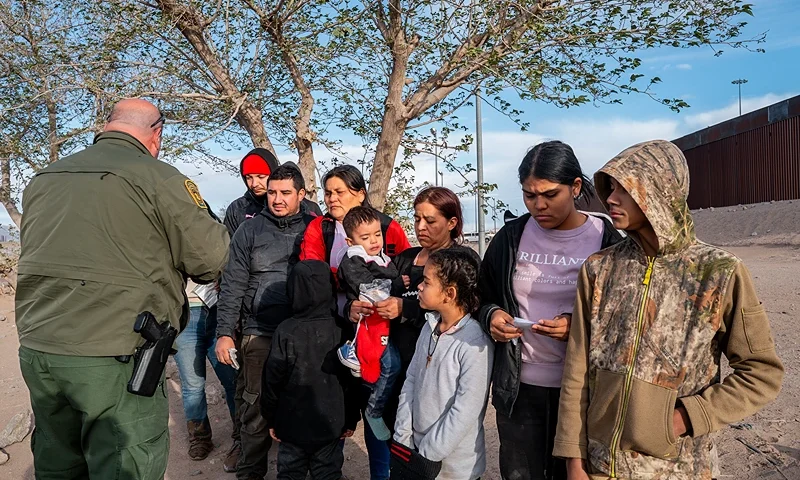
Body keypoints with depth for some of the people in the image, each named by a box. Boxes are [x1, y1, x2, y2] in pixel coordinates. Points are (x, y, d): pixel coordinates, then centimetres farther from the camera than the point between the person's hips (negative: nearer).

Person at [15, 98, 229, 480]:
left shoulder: (42, 179, 13)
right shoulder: (157, 177, -10)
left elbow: (40, 258, 22)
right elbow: (213, 260, -9)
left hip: (35, 348, 8)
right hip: (115, 357, -7)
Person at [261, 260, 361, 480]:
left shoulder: (286, 332, -17)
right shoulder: (341, 331, -12)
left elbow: (272, 380, -10)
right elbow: (352, 381, -4)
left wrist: (271, 419, 5)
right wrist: (351, 420, 9)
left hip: (292, 423, -1)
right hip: (331, 424, 1)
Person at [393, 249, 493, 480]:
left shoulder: (476, 344, -21)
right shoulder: (429, 328, 0)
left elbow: (466, 412, -21)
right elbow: (411, 381, 3)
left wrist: (427, 456, -16)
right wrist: (403, 438, -2)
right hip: (416, 448, 6)